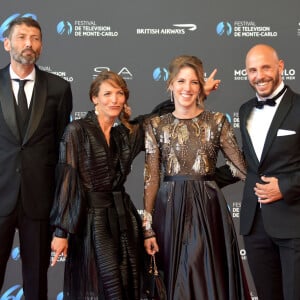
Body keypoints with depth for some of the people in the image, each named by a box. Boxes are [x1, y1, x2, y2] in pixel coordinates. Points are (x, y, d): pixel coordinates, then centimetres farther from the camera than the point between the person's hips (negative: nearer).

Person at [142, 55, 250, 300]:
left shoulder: (217, 121, 2)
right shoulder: (155, 126, 3)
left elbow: (241, 166, 0)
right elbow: (151, 179, 1)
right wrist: (147, 227, -4)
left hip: (208, 209, 0)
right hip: (170, 210, 1)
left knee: (210, 280, 4)